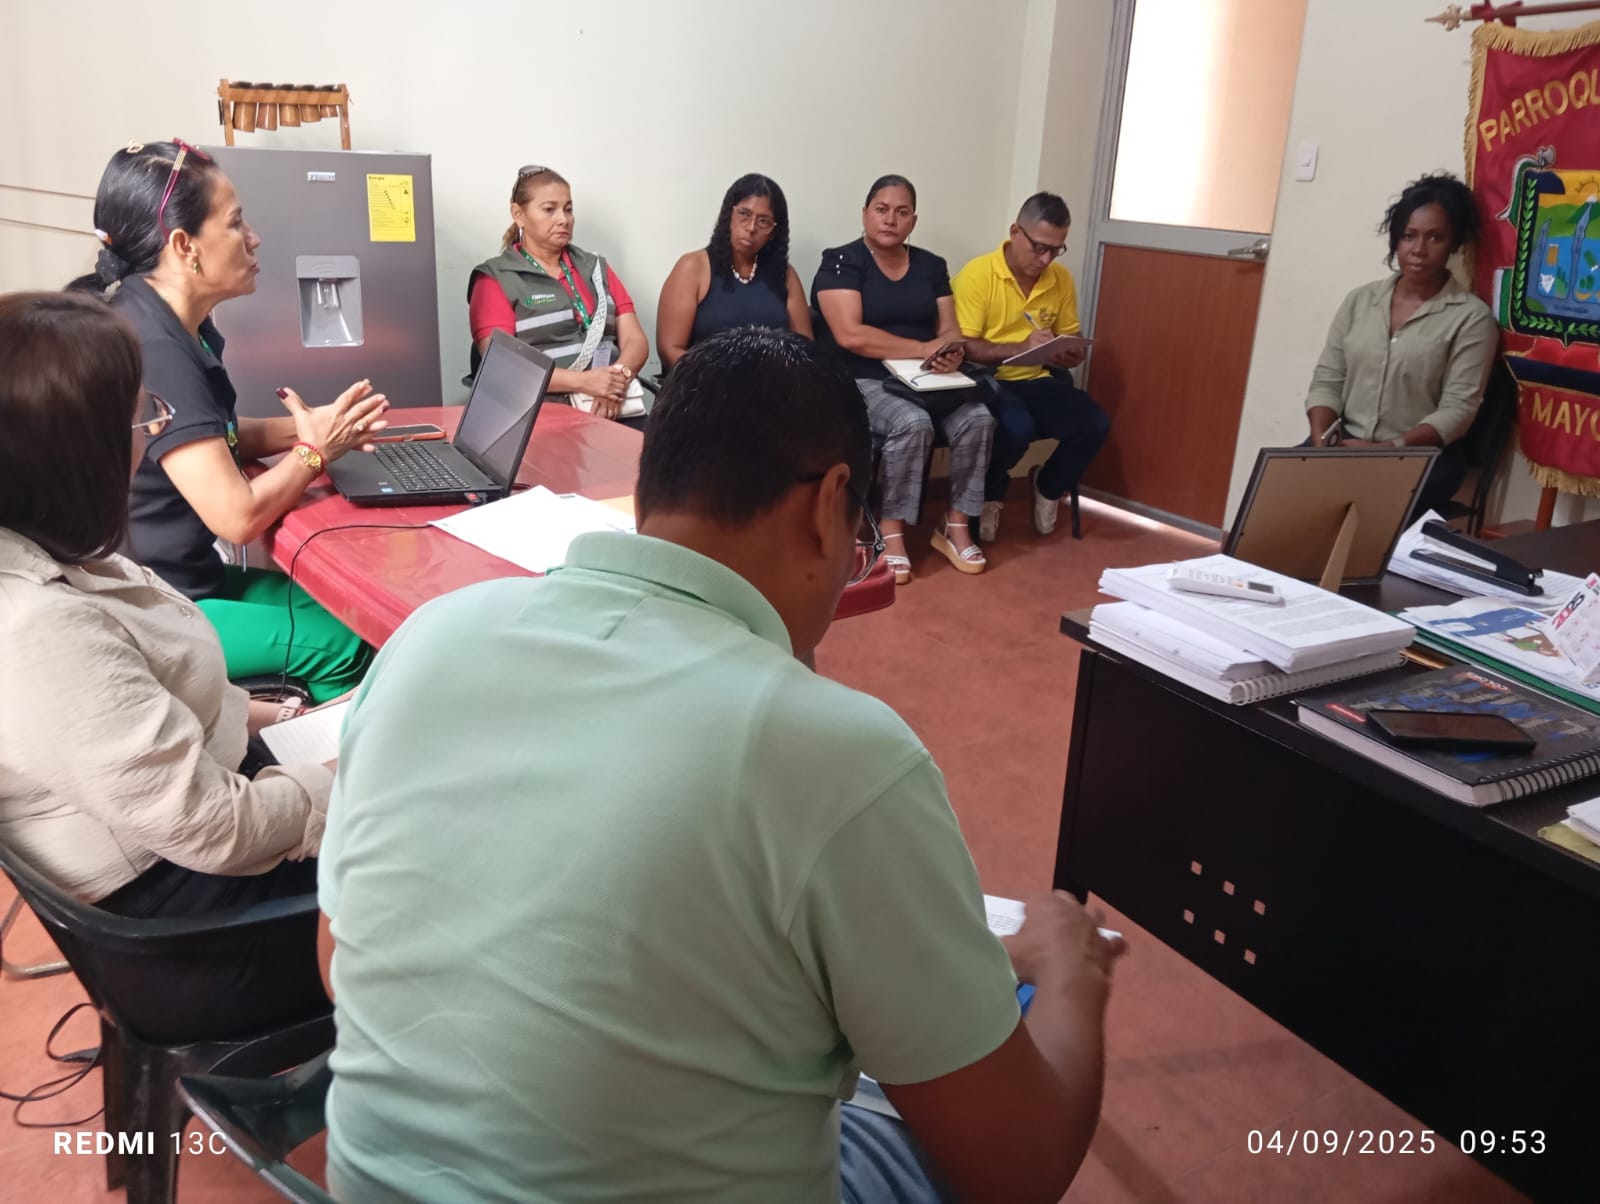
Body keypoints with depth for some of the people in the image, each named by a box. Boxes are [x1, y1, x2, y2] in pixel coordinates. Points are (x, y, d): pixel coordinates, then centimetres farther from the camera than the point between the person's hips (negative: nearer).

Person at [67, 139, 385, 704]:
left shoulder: (180, 325, 6)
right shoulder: (152, 350, -25)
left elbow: (214, 437, 19)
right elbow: (238, 516, -27)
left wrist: (309, 426, 1)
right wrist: (315, 449, -9)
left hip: (186, 577, 10)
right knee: (343, 646, -13)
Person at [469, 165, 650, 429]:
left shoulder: (596, 268, 21)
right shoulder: (495, 279, 6)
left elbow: (635, 341, 13)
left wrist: (619, 377, -10)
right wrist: (583, 381, -17)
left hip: (618, 409, 4)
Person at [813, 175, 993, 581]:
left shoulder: (931, 266, 13)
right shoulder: (842, 262, -4)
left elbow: (950, 329, 7)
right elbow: (851, 335, -17)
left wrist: (953, 353, -19)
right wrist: (924, 349, -20)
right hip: (861, 382, -5)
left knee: (978, 418, -20)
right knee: (913, 423, -33)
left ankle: (955, 526, -7)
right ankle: (891, 532, -19)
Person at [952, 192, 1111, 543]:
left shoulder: (1062, 279, 6)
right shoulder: (977, 274, -11)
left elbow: (1071, 336, 17)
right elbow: (963, 346, -15)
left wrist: (1071, 355, -9)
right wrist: (1021, 348, -28)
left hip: (1040, 380, 5)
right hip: (990, 380, -5)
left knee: (1096, 424, -18)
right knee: (1017, 427, -36)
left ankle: (1048, 487, 13)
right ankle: (990, 496, 0)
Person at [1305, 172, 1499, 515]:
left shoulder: (1472, 318, -1)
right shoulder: (1359, 300, 12)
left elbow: (1457, 410, -8)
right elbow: (1327, 380, 8)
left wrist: (1388, 449, -21)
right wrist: (1321, 441, -11)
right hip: (1344, 445, 4)